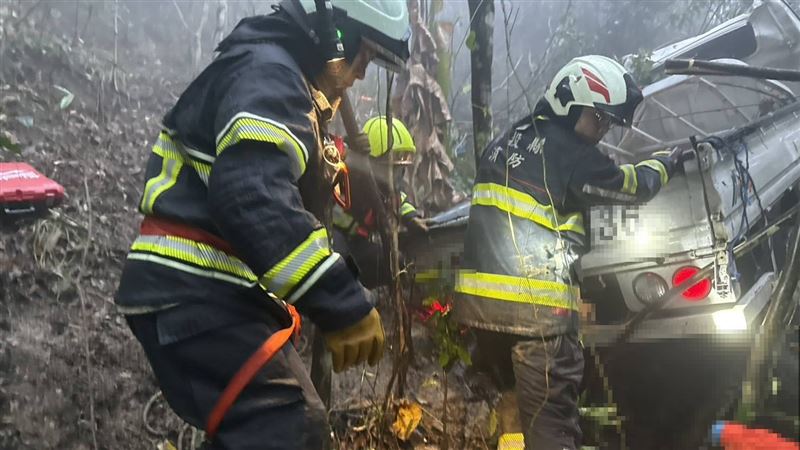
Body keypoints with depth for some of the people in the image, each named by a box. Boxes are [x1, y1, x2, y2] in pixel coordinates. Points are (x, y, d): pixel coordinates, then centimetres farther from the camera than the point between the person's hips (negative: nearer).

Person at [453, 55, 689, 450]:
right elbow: (631, 186, 2)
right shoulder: (570, 154, -6)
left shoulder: (506, 142, 18)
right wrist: (668, 161, 20)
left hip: (480, 298, 8)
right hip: (535, 304, -8)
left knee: (514, 407, 21)